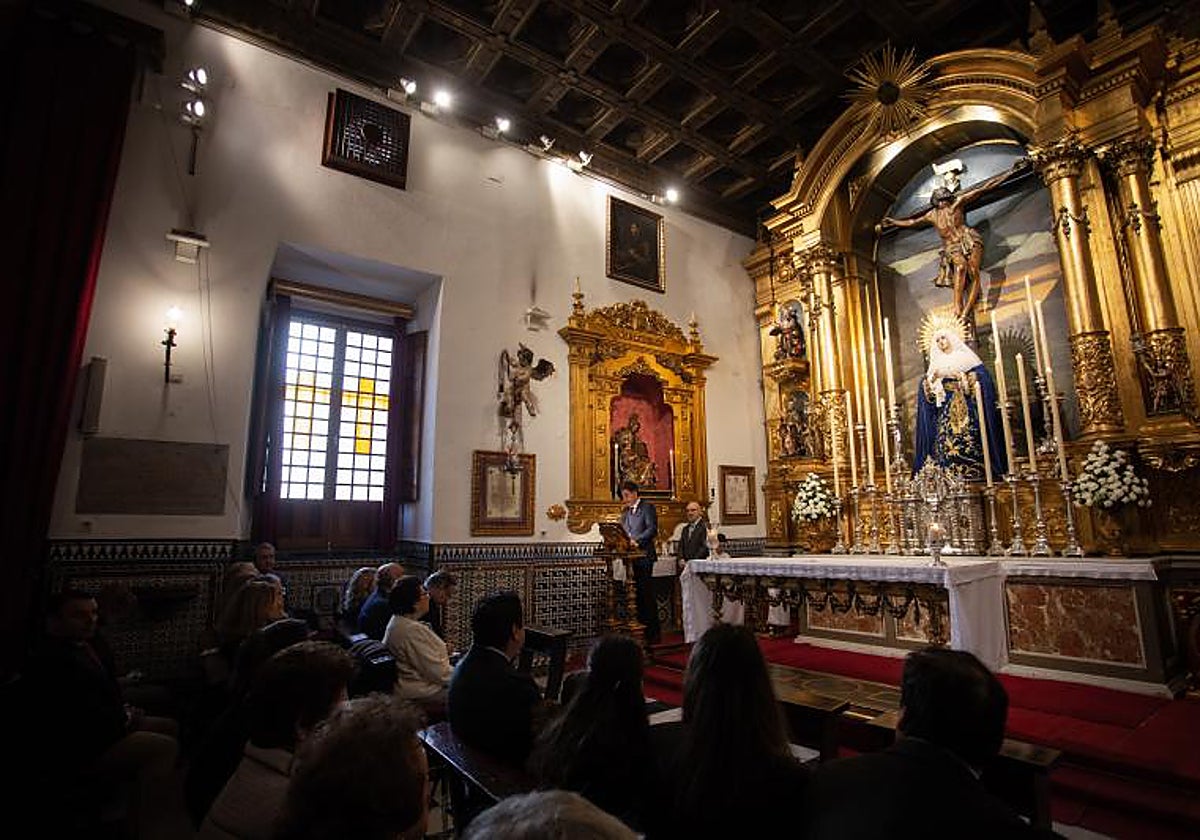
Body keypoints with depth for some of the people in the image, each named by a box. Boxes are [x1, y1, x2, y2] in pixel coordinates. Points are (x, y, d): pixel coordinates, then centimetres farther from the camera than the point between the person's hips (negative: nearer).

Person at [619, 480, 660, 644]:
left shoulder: (647, 507, -2)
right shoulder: (625, 511, 20)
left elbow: (652, 529, -12)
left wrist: (637, 540, -22)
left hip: (644, 556, -7)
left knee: (646, 594, -5)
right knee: (636, 595, 8)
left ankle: (653, 633, 1)